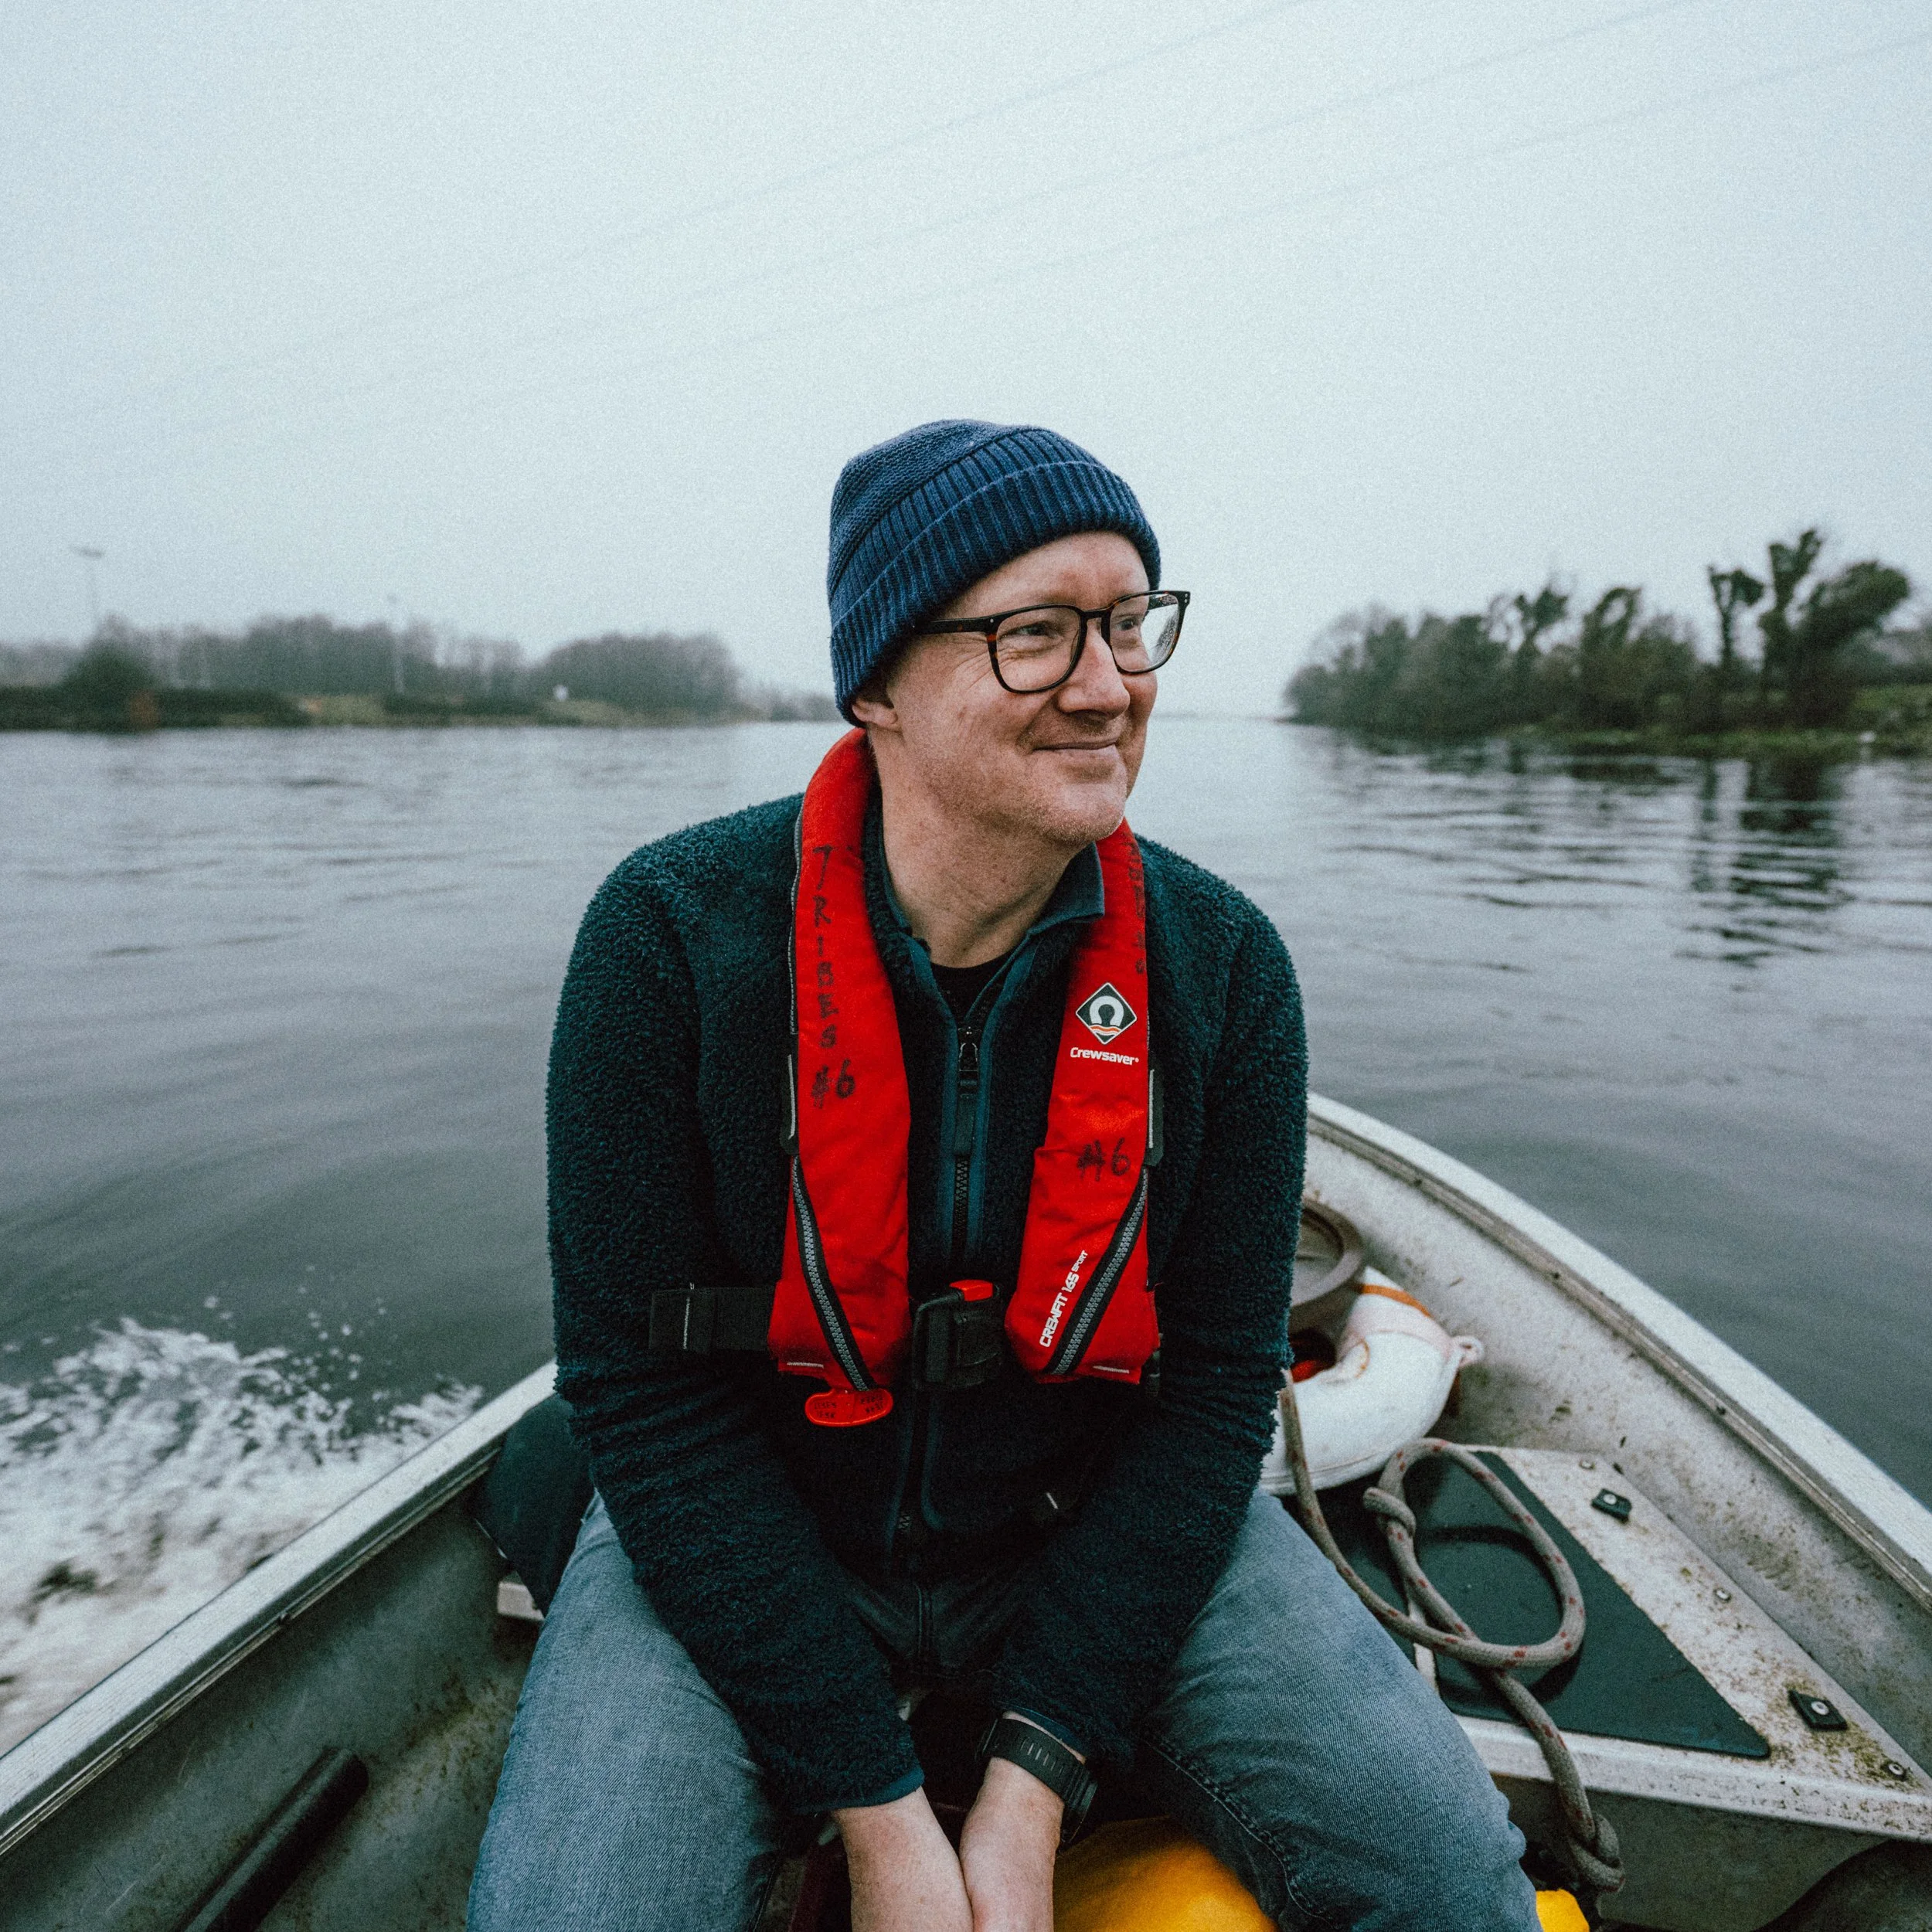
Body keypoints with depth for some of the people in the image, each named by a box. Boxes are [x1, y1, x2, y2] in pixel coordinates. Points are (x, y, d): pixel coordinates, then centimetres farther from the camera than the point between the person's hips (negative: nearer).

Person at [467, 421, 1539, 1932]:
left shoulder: (1222, 963, -11)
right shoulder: (674, 933, -18)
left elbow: (1215, 1380, -8)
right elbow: (642, 1384, -15)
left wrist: (1032, 1783, -13)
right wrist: (879, 1808, -16)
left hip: (1098, 1527, 2)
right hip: (742, 1537, 0)